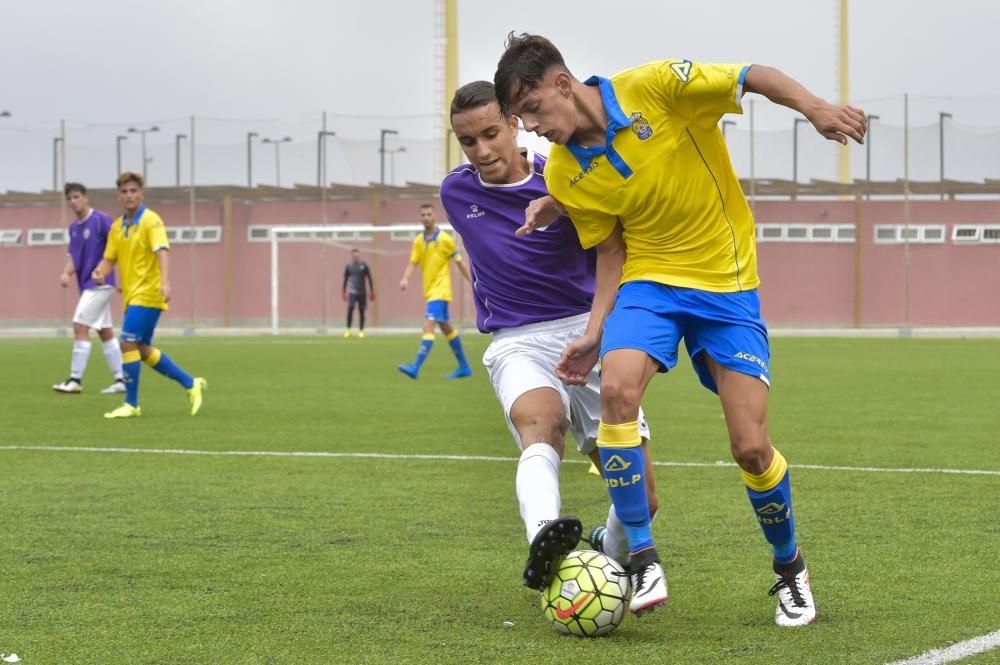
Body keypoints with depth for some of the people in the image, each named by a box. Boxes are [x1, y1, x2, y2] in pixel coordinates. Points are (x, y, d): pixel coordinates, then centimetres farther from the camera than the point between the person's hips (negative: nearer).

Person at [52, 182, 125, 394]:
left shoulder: (100, 220, -12)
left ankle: (75, 380, -10)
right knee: (105, 332, 9)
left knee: (80, 326, -12)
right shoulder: (73, 227, 12)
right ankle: (121, 380, 11)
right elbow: (72, 255, 10)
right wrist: (66, 273, -9)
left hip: (99, 283, -8)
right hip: (88, 285, 9)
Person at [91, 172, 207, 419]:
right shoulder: (117, 226, 13)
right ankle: (191, 384, 22)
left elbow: (161, 251, -22)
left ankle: (131, 405, -6)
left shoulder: (150, 220, -10)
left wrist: (165, 282, -37)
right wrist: (100, 271, -8)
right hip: (132, 295, 8)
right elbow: (110, 258, 15)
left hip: (147, 295, -8)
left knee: (128, 344, -14)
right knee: (142, 350, 11)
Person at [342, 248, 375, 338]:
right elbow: (345, 280, 13)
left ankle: (361, 331, 12)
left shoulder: (364, 266, 2)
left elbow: (369, 279, 7)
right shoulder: (348, 266, 4)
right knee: (350, 308, -18)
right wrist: (343, 292, 13)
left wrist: (372, 291, 5)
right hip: (352, 291, -1)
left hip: (362, 292, 1)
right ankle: (348, 330, -10)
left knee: (361, 311, 3)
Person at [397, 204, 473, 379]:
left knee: (428, 325, -19)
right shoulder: (418, 240, 7)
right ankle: (464, 367, 25)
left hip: (440, 291, -7)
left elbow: (459, 262, -1)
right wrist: (405, 279, -18)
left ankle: (416, 368, -26)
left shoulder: (445, 239, -8)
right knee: (446, 328, 15)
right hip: (429, 291, 7)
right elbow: (413, 262, 2)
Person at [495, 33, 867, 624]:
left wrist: (817, 108, -28)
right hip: (648, 280, 3)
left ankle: (790, 570, 20)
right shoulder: (565, 176, -1)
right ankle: (644, 560, -16)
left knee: (751, 447, -8)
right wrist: (595, 333, -2)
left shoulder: (655, 87, -16)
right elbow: (613, 254, 7)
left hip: (727, 281, -3)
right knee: (616, 388, -28)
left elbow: (755, 77, -11)